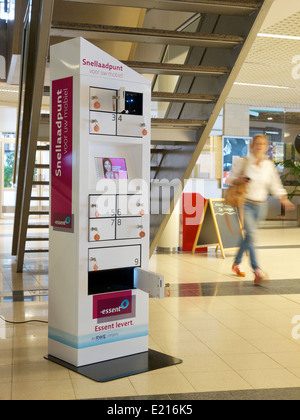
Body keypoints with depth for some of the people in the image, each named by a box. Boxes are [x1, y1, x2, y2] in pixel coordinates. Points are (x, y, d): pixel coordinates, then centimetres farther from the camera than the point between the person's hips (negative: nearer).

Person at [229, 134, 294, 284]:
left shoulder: (269, 165, 4)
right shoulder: (243, 162, -3)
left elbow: (275, 186, 3)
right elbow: (231, 178, 4)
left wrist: (284, 199, -11)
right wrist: (239, 180, -18)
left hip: (260, 206, 4)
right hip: (245, 204, -4)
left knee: (248, 235, 15)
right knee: (250, 234, -18)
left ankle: (237, 262, 36)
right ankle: (257, 271, -24)